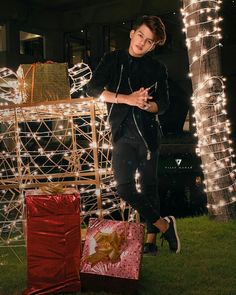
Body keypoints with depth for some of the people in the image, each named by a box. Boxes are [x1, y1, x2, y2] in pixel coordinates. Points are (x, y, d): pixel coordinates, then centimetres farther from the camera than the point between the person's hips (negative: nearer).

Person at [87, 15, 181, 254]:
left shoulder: (157, 69, 6)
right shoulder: (112, 59, 6)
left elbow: (163, 105, 4)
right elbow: (93, 89, -6)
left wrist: (146, 104, -19)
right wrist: (128, 99, -16)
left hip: (148, 132, 0)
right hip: (123, 134, 0)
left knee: (149, 185, 4)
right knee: (124, 187, -9)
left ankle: (151, 239, 12)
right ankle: (164, 226, 5)